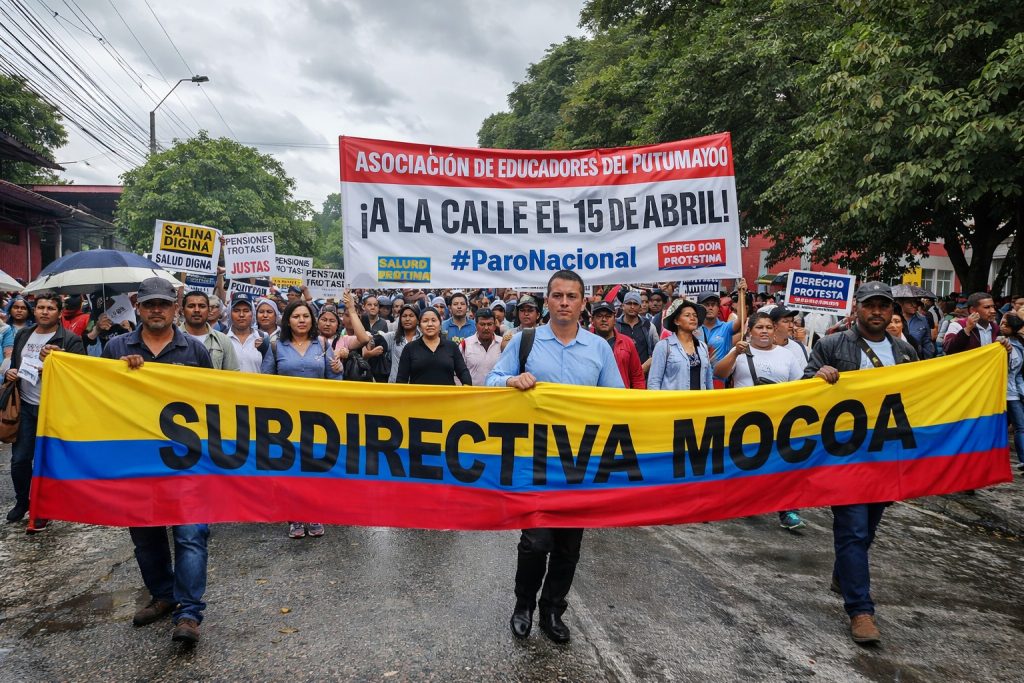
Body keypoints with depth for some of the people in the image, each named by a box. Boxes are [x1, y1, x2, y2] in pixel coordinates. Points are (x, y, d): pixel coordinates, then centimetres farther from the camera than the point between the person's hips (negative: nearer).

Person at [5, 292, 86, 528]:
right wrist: (10, 373, 1)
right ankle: (22, 501, 31)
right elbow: (14, 362, 22)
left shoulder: (70, 340, -8)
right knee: (19, 458, 8)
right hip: (25, 406, 5)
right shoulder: (23, 334, 10)